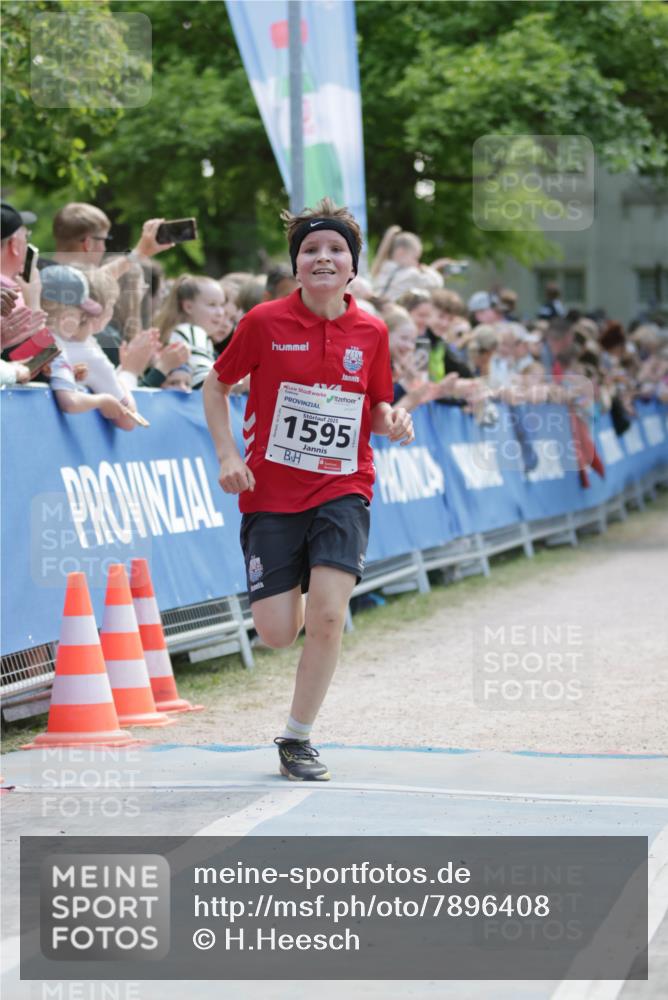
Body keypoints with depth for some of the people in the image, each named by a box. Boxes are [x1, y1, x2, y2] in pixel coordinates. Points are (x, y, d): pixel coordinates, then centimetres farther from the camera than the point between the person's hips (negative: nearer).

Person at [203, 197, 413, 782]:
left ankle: (298, 739, 2)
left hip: (342, 491, 1)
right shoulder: (265, 323, -5)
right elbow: (217, 386, 8)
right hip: (270, 494, -1)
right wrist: (228, 456, -4)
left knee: (328, 617, -17)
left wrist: (393, 422, -9)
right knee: (277, 634, -3)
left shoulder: (371, 332, 2)